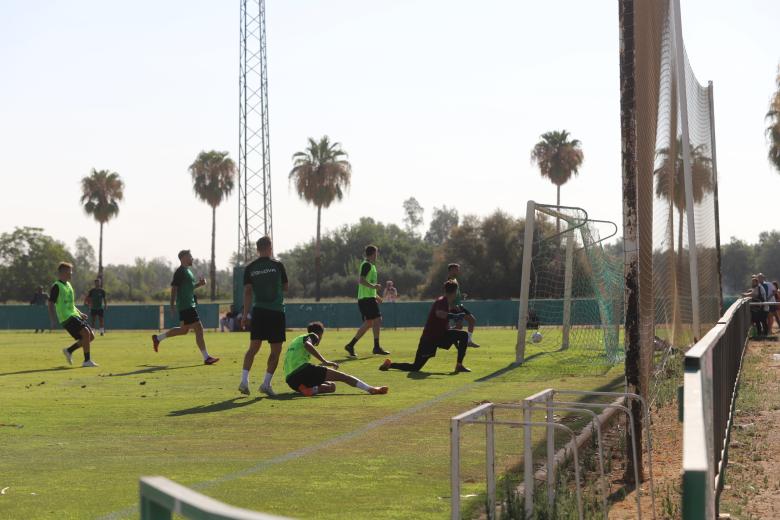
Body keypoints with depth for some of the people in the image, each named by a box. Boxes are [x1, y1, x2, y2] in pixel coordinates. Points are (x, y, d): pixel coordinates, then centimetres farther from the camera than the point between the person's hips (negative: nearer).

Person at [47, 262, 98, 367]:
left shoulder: (68, 285, 18)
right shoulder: (56, 286, -9)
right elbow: (51, 304, -12)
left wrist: (80, 313, 20)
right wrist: (53, 320, -20)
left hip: (74, 315, 9)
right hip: (67, 318, -9)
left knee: (91, 336, 4)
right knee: (86, 333, -21)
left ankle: (69, 351, 15)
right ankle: (87, 360, -14)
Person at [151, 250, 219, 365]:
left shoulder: (188, 271, 16)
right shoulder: (180, 272, -13)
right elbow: (174, 288, -17)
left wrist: (199, 284, 10)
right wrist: (172, 305, -20)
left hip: (190, 305, 10)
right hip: (186, 306, -10)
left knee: (184, 330, 18)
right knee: (199, 329, -10)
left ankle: (157, 338, 30)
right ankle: (206, 357, -7)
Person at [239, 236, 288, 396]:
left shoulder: (249, 268, 3)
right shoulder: (277, 265, -2)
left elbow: (247, 292, -1)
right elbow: (285, 287, 8)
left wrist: (245, 314, 0)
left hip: (258, 311, 3)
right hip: (276, 311, -3)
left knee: (253, 348, 8)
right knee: (276, 350, 5)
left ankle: (244, 380, -5)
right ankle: (266, 383, 0)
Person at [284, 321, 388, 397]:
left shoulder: (295, 341, 34)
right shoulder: (311, 336, 9)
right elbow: (307, 345, -18)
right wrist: (325, 362, -20)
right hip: (302, 369, -8)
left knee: (331, 386, 17)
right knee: (341, 376, -1)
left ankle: (309, 389, -12)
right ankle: (370, 389, -15)